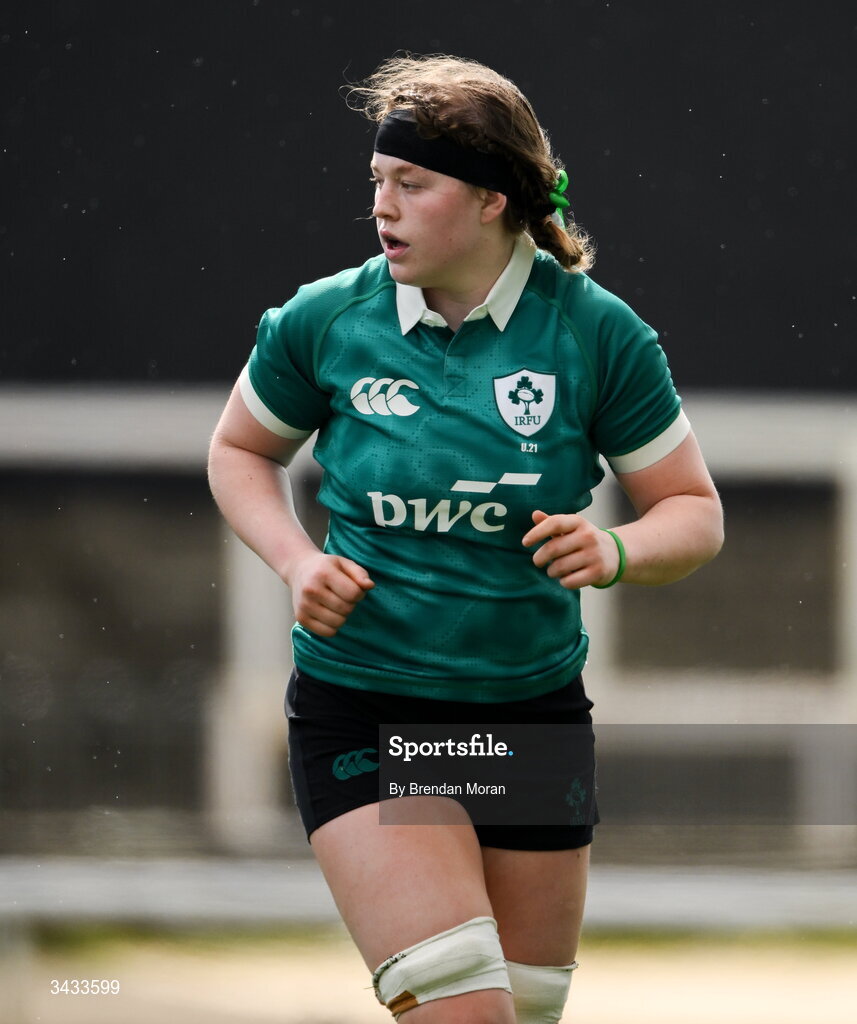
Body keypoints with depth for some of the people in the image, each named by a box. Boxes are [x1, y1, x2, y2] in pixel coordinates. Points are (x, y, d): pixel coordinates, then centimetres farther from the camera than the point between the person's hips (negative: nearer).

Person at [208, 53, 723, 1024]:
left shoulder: (597, 332, -7)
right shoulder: (324, 322, -6)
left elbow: (695, 512, 2)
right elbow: (240, 449, 13)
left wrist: (617, 551, -20)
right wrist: (296, 561, -5)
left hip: (533, 713, 2)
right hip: (360, 713, -2)